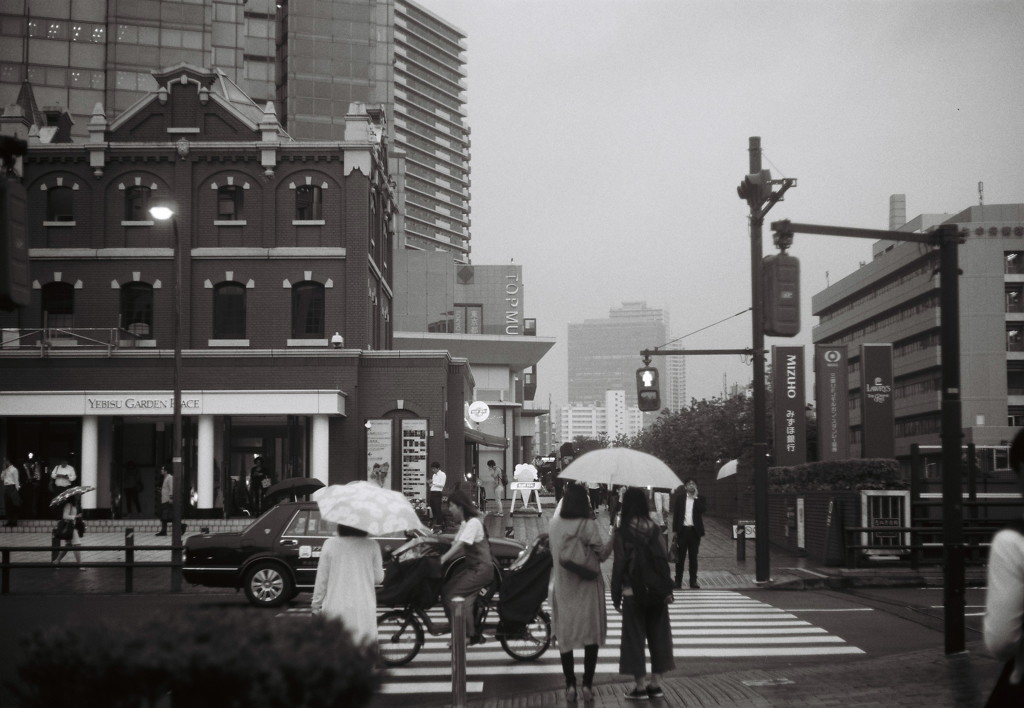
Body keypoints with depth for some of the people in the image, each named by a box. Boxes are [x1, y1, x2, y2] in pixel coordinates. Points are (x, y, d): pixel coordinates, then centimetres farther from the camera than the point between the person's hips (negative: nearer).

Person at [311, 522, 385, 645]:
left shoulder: (330, 544, -3)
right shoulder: (372, 545, -3)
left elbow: (321, 579, 1)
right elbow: (378, 578, 3)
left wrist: (315, 605, 10)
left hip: (335, 609, 0)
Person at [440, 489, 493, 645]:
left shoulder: (473, 522, -14)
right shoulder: (464, 523, 15)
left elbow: (460, 545, -23)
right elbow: (456, 545, 12)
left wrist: (442, 560, -27)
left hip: (481, 569, -8)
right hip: (472, 566, 8)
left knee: (450, 593, -15)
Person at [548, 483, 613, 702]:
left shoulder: (554, 524, -4)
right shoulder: (589, 525, -14)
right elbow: (601, 554, -13)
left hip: (562, 588, 3)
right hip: (587, 588, -3)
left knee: (565, 635, 11)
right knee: (591, 635, 9)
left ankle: (570, 685, 10)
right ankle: (587, 684, 8)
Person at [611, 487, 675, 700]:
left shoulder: (621, 533, -10)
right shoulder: (655, 530, -1)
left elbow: (618, 566, -8)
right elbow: (665, 560, 1)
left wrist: (616, 596, 0)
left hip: (632, 593, -3)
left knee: (634, 638, 5)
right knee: (657, 636, 13)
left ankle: (640, 686, 6)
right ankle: (656, 683, 16)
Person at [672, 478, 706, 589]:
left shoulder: (699, 500, 6)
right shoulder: (680, 498, 6)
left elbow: (703, 509, -13)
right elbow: (675, 514, 4)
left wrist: (696, 497, -12)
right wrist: (674, 530, -2)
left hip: (694, 530, 0)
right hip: (682, 530, 0)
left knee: (693, 557, 4)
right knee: (680, 557, 3)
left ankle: (693, 581, 8)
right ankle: (678, 581, 7)